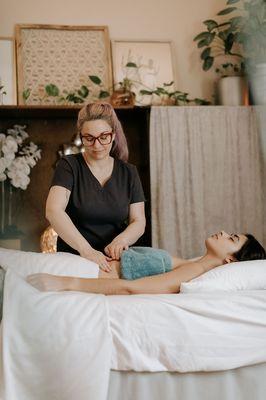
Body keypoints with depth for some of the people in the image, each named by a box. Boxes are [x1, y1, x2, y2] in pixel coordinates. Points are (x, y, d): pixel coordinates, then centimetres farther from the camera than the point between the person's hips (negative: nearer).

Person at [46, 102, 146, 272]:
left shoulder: (128, 173, 10)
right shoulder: (69, 166, -1)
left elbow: (139, 222, 6)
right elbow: (53, 210, -16)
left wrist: (122, 239, -17)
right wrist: (86, 250, -28)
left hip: (115, 262, 3)